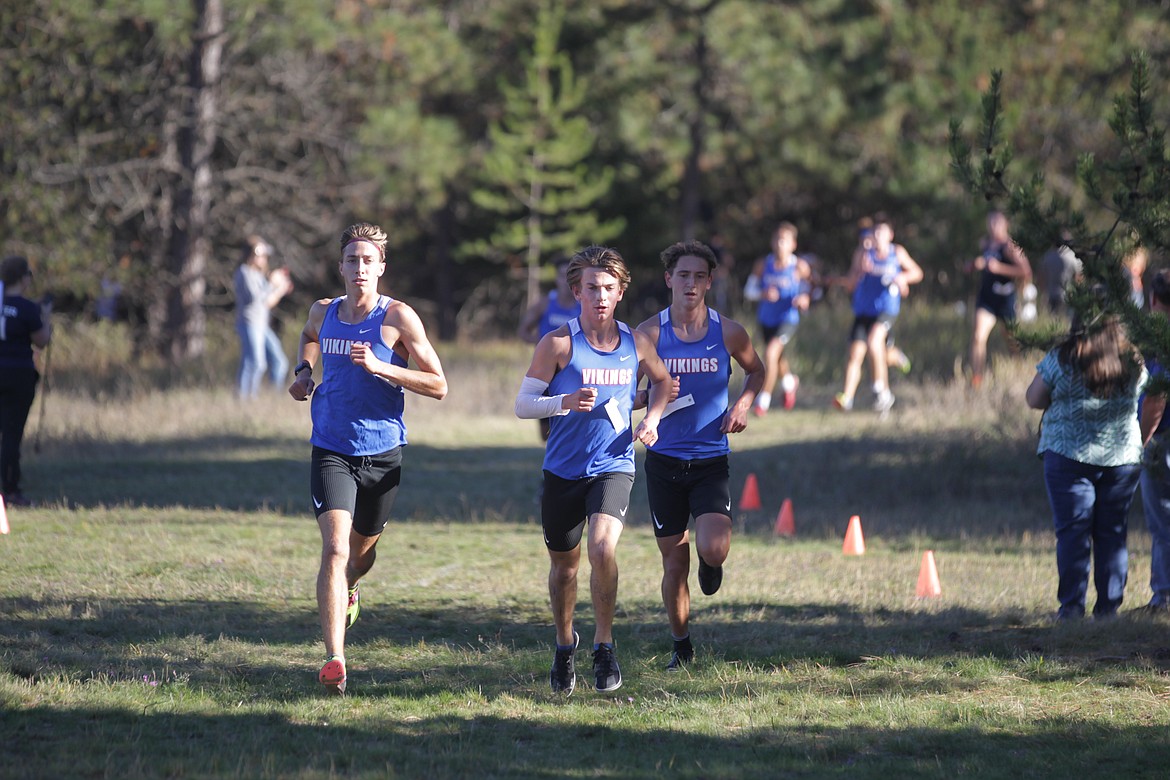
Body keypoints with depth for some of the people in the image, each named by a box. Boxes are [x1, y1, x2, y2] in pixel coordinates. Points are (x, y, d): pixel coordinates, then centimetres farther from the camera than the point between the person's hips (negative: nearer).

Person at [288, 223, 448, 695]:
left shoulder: (398, 318, -8)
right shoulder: (323, 312, 4)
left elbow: (438, 386, -10)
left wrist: (380, 367, -20)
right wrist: (303, 370, 10)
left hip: (382, 455, -1)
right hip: (331, 451, 1)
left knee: (362, 550, 17)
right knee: (335, 548, -17)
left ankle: (348, 591, 56)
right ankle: (334, 660, -23)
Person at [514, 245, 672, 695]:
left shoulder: (635, 344, 3)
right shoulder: (558, 344, -7)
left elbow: (662, 381, 24)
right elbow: (523, 404, -8)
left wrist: (651, 418, 6)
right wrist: (566, 402, -25)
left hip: (614, 467, 0)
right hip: (563, 470, 0)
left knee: (603, 548, -23)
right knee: (564, 564, 12)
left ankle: (604, 645, -6)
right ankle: (565, 645, 37)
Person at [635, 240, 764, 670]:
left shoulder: (728, 332, -1)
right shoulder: (649, 333, -4)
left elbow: (756, 370, 18)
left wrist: (742, 404, -1)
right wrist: (650, 396, -19)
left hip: (711, 461, 0)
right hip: (664, 461, 0)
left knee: (714, 550, -19)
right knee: (674, 562, 4)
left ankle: (710, 564, 19)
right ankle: (681, 646, 24)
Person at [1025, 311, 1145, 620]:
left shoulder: (1061, 360, -9)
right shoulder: (1133, 362, 0)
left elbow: (1033, 399, 0)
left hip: (1069, 455, -3)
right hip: (1123, 456, 3)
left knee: (1072, 531, 1)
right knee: (1113, 533, 7)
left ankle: (1072, 604, -2)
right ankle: (1109, 605, 7)